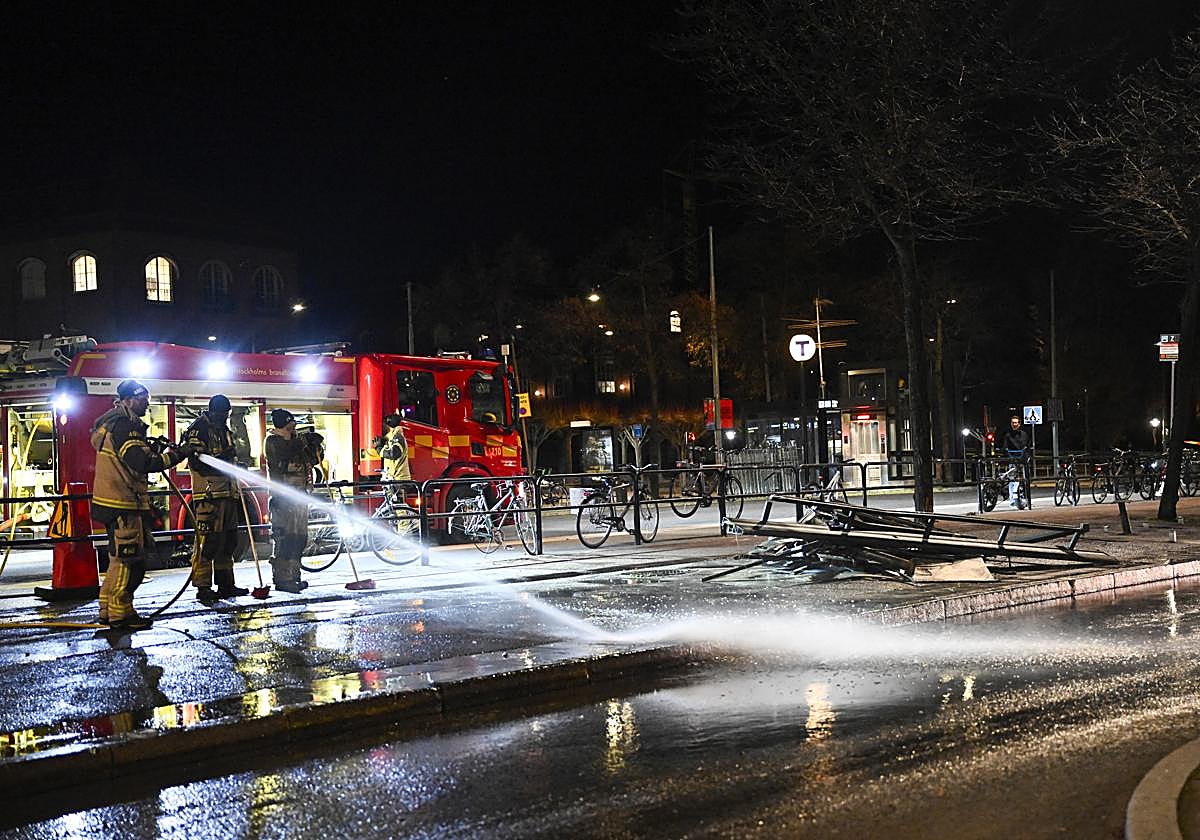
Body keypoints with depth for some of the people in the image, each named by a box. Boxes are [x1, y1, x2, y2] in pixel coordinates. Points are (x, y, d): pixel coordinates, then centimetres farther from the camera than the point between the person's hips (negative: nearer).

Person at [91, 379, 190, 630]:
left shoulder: (112, 423, 19)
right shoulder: (124, 425, -15)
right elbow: (142, 463, -24)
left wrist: (152, 450, 10)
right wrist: (174, 455, -16)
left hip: (116, 503, 11)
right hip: (123, 505, -11)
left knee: (120, 558, 18)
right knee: (129, 560, -6)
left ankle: (108, 610, 24)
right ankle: (120, 614, -2)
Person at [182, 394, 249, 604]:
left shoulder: (225, 431, 21)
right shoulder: (199, 428, -5)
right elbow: (195, 461, -16)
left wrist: (237, 492, 22)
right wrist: (220, 458, -23)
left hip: (227, 494, 9)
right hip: (208, 494, -9)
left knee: (228, 540, 11)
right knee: (206, 539, -10)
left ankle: (226, 584, 18)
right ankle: (203, 587, -7)